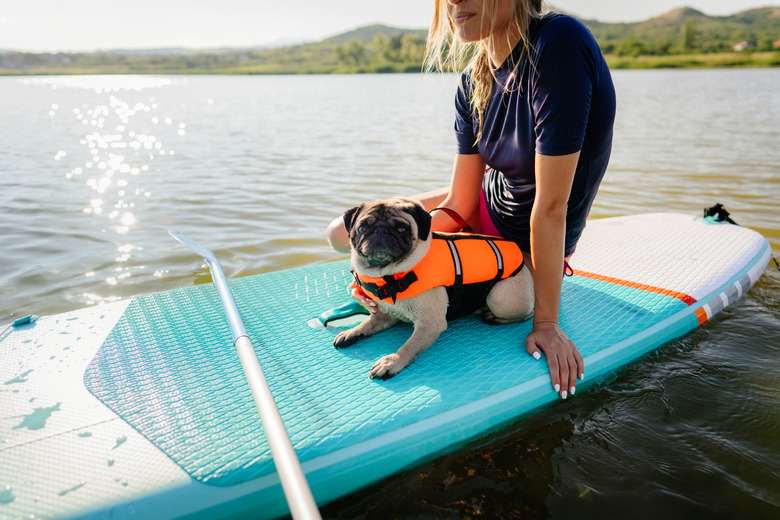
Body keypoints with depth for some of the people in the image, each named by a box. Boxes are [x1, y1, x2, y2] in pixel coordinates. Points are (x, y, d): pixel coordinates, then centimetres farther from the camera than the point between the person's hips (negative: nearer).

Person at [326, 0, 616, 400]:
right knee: (343, 233, 12)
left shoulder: (560, 43, -31)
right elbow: (458, 204, -8)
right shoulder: (474, 82, -8)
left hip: (525, 245, -7)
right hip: (486, 207, 7)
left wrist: (546, 322, -25)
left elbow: (551, 206, -32)